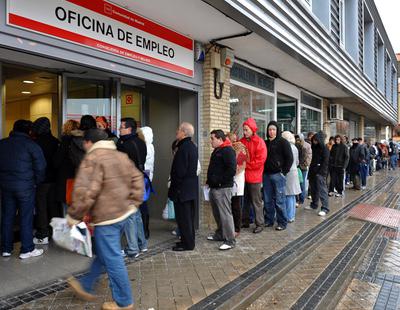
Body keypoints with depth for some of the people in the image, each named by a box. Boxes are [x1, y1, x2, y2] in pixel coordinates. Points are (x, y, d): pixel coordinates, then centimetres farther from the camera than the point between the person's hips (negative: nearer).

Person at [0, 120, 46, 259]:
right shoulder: (31, 144, -9)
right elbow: (40, 166, -11)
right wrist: (37, 182, 2)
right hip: (25, 186, -5)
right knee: (26, 217, 2)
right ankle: (27, 249, 8)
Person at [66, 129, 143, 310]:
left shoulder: (92, 158, -12)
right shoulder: (121, 156, 13)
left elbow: (85, 191, -20)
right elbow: (137, 179, 12)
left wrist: (74, 216, -9)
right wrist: (133, 203, 15)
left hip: (106, 216, -9)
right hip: (124, 212, 9)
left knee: (112, 259, 3)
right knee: (103, 253, 21)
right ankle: (86, 286, 39)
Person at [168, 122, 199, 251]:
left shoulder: (183, 148, -20)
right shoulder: (192, 146, 11)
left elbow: (179, 171, -22)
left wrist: (173, 186, -10)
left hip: (182, 188, -10)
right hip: (192, 188, 10)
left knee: (183, 217, 0)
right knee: (189, 216, 17)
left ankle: (187, 244, 7)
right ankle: (189, 240, 28)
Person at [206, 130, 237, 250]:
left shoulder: (228, 150, -13)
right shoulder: (217, 150, 18)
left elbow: (231, 170, -22)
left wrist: (220, 181, -18)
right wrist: (210, 180, 14)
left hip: (222, 188, -10)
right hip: (214, 187, 10)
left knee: (225, 213, -7)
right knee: (217, 213, 17)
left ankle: (230, 240, 0)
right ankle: (220, 234, 31)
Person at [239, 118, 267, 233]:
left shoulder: (259, 142, -7)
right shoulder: (241, 141, 8)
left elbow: (260, 160, -14)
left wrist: (246, 164, -14)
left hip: (254, 176, -5)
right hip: (243, 175, 5)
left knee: (256, 201, 2)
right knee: (245, 200, 14)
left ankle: (259, 224, 12)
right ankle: (245, 221, 26)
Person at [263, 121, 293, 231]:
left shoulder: (283, 142, -2)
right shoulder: (265, 143, 15)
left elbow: (289, 158, -5)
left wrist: (284, 172, -10)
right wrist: (263, 171, 8)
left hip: (278, 175, -5)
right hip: (266, 175, 5)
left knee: (280, 200, -2)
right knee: (267, 200, 9)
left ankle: (282, 222, 8)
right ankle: (269, 220, 20)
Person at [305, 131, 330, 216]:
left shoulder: (324, 149, -8)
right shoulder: (314, 148, 14)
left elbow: (325, 162, -13)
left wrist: (320, 172, -18)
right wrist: (311, 171, 10)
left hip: (320, 173, -8)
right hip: (313, 172, 8)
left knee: (322, 190, -8)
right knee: (314, 190, 15)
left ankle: (325, 208, -5)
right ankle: (314, 205, 28)